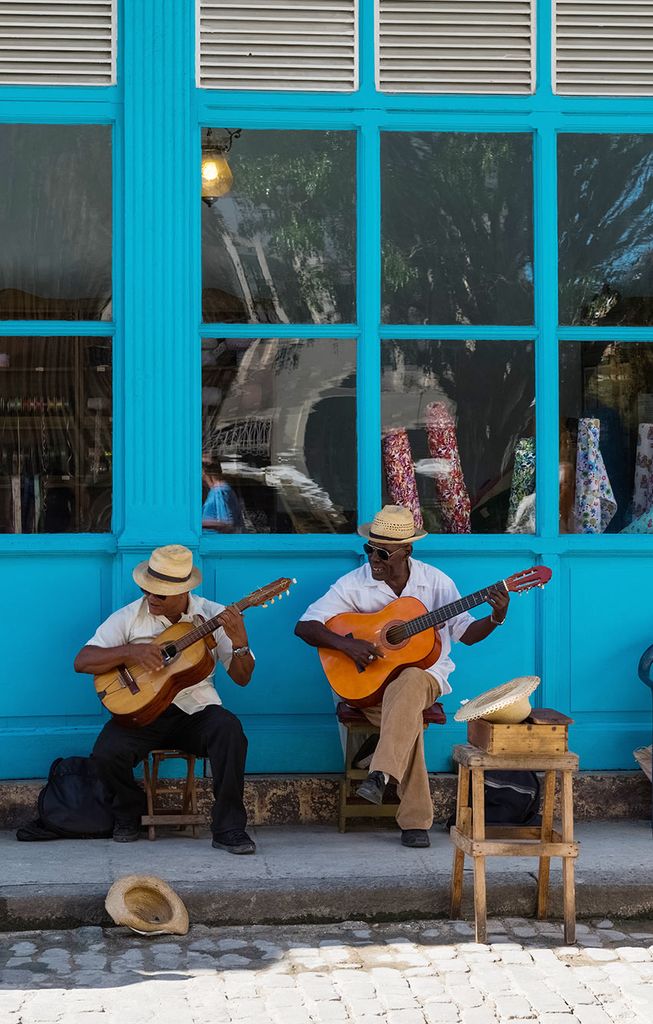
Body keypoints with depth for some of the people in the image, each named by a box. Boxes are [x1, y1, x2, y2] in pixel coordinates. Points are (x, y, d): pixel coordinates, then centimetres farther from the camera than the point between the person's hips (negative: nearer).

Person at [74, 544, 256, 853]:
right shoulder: (129, 617, 1)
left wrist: (239, 643, -23)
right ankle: (129, 814, 7)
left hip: (195, 710, 0)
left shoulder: (213, 616, 0)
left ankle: (229, 829, -20)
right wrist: (130, 652, -18)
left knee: (229, 729, -33)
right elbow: (82, 661, -4)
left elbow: (242, 678, -2)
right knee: (107, 754, -28)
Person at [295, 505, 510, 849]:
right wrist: (346, 644, -21)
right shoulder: (354, 584, -3)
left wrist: (496, 617, -13)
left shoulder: (436, 582, 1)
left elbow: (466, 633, 7)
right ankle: (415, 820, -32)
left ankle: (380, 775, -48)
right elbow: (304, 626, -6)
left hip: (424, 672, 0)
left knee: (407, 686, -39)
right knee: (407, 716, -34)